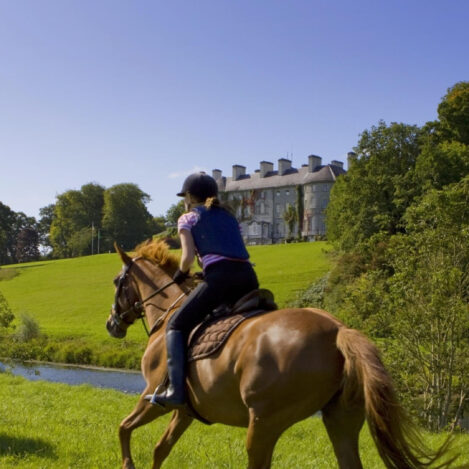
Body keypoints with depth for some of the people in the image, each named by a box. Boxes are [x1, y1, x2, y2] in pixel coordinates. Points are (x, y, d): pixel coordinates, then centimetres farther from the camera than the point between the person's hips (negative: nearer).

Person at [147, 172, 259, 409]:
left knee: (176, 326, 5)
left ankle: (175, 390, -8)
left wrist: (180, 275, 21)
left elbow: (188, 257, 2)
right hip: (248, 277, 6)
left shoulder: (188, 218, 14)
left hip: (219, 276, -5)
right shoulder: (229, 217, 29)